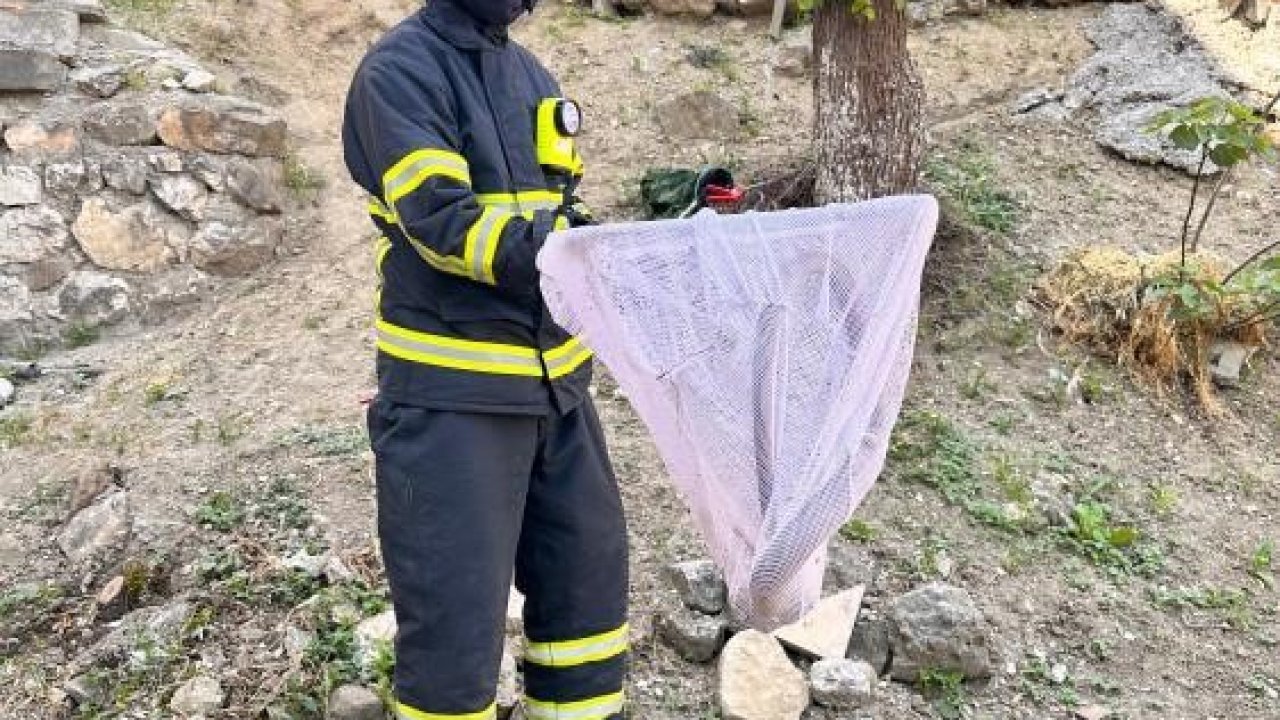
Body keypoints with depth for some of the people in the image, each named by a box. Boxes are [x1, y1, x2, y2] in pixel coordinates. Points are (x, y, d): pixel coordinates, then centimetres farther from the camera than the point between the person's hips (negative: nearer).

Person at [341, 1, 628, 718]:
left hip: (556, 379, 8)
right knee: (456, 607, -2)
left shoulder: (530, 73, 15)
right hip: (454, 392, -7)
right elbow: (439, 220, -20)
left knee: (590, 566, 16)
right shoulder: (400, 70, -7)